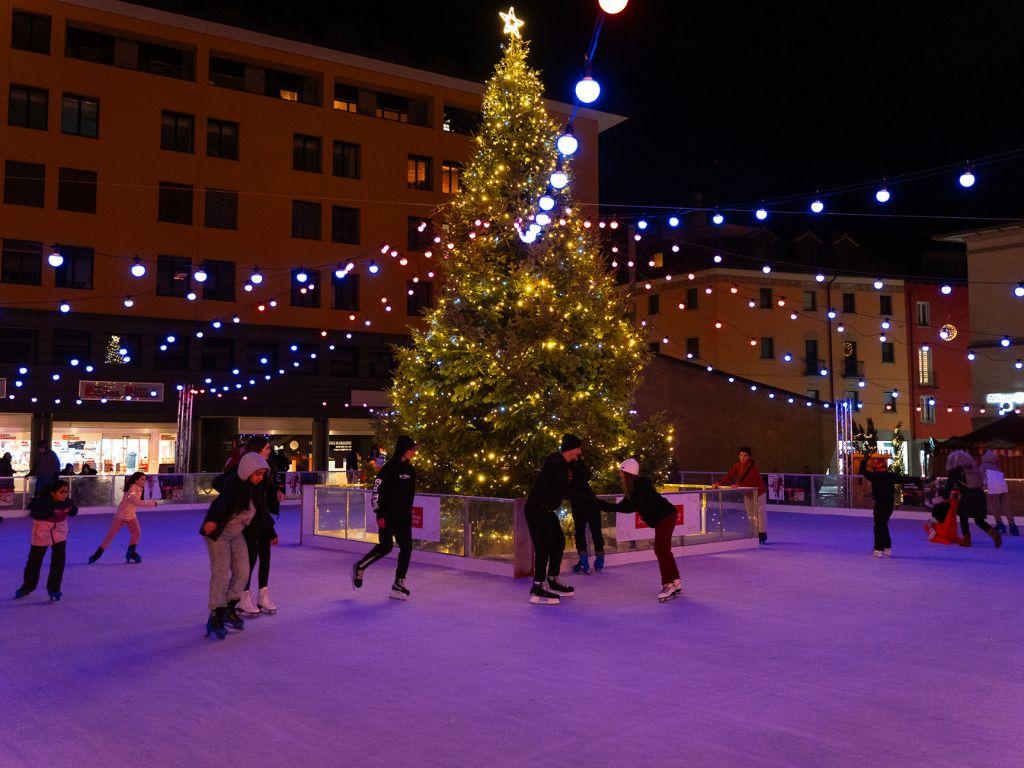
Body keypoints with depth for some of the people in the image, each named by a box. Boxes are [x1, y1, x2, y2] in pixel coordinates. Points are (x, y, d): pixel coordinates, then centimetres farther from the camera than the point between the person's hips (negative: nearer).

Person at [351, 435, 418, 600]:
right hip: (387, 515, -7)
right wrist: (380, 515, -17)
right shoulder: (389, 468, -12)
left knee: (406, 547, 2)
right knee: (386, 546, -10)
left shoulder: (410, 470, 10)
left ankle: (399, 584, 8)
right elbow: (377, 491, -14)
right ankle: (360, 567, 13)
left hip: (403, 517, 7)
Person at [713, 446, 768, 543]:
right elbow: (729, 476, -16)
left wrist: (738, 485, -48)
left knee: (761, 512, -5)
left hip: (759, 491, -6)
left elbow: (749, 479, -36)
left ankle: (762, 534, -2)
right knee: (750, 513, 11)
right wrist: (719, 483, -30)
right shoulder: (737, 466, -9)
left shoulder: (753, 466, -25)